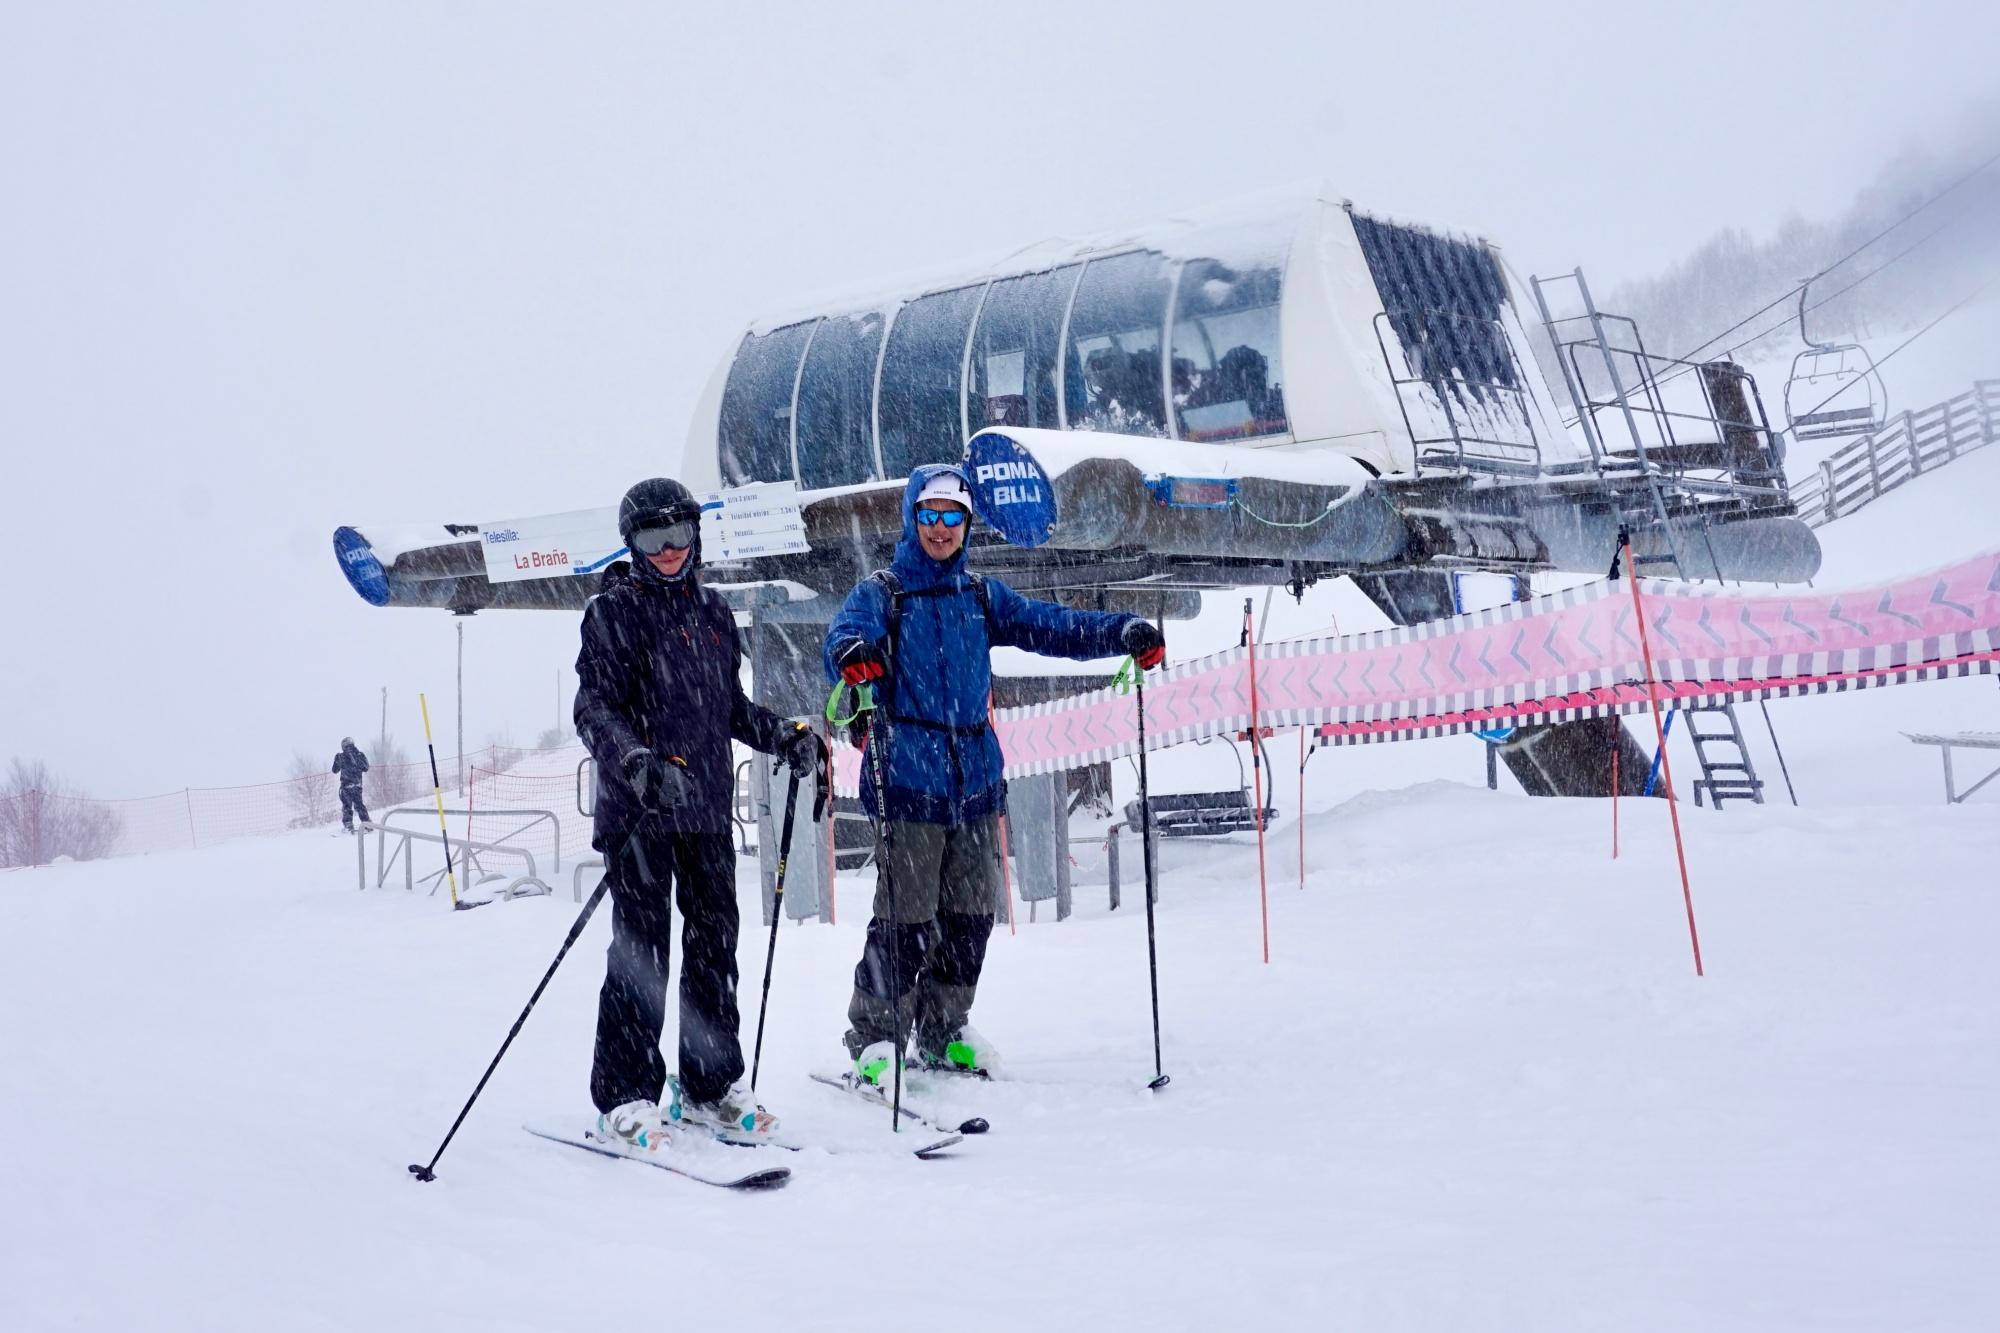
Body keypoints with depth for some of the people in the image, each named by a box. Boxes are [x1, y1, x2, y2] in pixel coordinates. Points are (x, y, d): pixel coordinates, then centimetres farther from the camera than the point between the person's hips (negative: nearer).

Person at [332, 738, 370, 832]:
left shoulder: (341, 757, -11)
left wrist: (337, 760, 15)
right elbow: (366, 768, 11)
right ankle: (367, 823, 13)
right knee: (359, 804, 16)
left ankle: (348, 825, -2)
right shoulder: (360, 755, 0)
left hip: (346, 785, -4)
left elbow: (335, 770, -1)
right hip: (358, 784, 4)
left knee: (347, 806, 4)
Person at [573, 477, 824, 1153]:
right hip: (639, 808, -6)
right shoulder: (614, 610, -2)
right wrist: (636, 760, -29)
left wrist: (782, 735, 8)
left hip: (707, 809, 6)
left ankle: (710, 1087, 18)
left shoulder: (712, 611, 16)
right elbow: (594, 709, -12)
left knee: (714, 944, 8)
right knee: (641, 948, -7)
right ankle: (624, 1097, -1)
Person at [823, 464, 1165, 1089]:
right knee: (908, 915, -7)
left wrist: (1122, 633, -10)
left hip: (975, 778, 5)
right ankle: (874, 1038, 6)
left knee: (971, 911, 9)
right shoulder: (881, 593, 0)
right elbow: (845, 634, -19)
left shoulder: (981, 596, 14)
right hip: (908, 778, -5)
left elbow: (1050, 627, 5)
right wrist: (851, 653, -44)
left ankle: (942, 1032, 24)